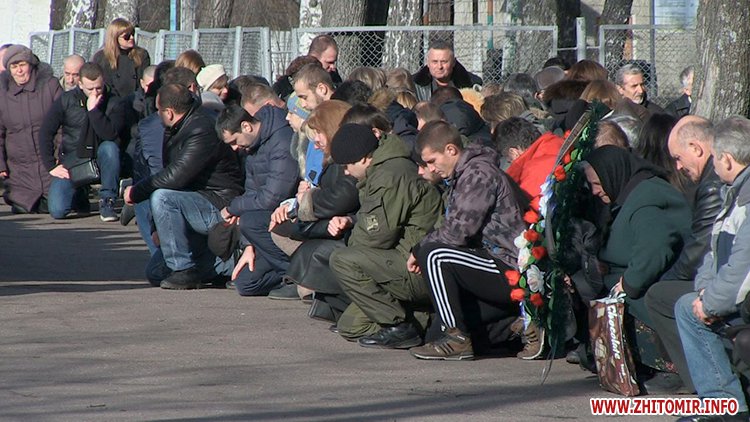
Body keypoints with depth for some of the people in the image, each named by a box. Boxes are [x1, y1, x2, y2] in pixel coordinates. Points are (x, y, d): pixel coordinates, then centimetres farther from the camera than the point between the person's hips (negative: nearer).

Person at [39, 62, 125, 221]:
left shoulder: (113, 104, -5)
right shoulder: (66, 100, -3)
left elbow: (110, 134, -22)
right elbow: (46, 133, -2)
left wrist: (93, 110, -23)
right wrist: (51, 166, -8)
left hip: (100, 160, -1)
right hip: (72, 161, 1)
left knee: (110, 147, -35)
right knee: (57, 210, -18)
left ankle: (107, 201, -19)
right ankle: (79, 195, 19)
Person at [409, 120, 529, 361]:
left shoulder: (479, 173, -14)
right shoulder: (464, 175, 18)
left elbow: (459, 230, -21)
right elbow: (457, 230, 17)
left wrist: (419, 250, -7)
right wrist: (422, 250, 1)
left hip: (512, 272, -11)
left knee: (435, 256, -22)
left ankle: (457, 338, -18)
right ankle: (513, 322, 12)